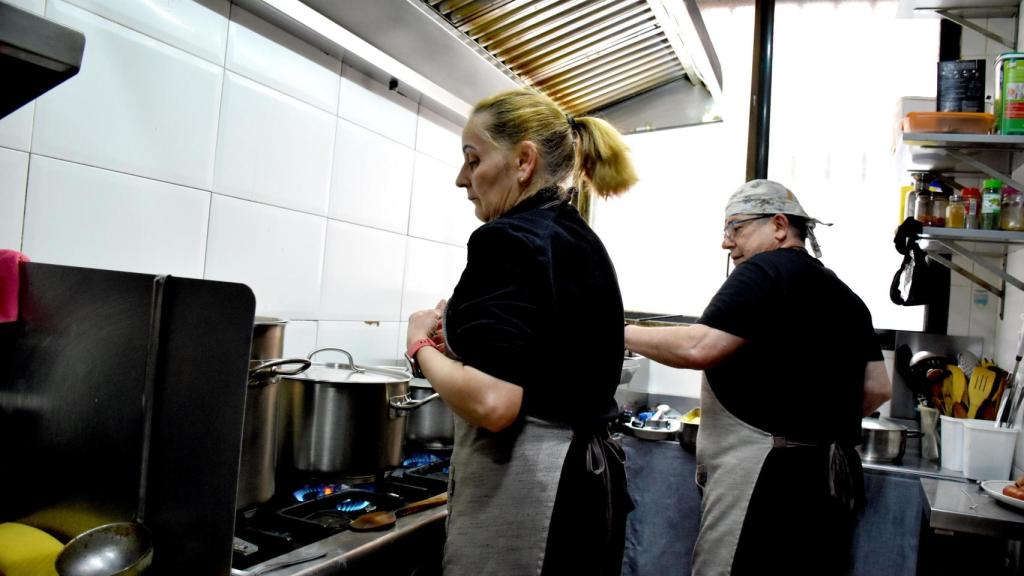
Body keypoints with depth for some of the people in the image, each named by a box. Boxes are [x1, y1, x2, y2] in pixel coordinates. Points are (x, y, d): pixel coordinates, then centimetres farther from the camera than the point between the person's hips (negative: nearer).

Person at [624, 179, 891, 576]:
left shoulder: (766, 271, -9)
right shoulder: (845, 295, 16)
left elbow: (699, 348, -20)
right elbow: (877, 390, 15)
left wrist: (623, 333, -8)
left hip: (765, 477, -9)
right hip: (833, 480, 9)